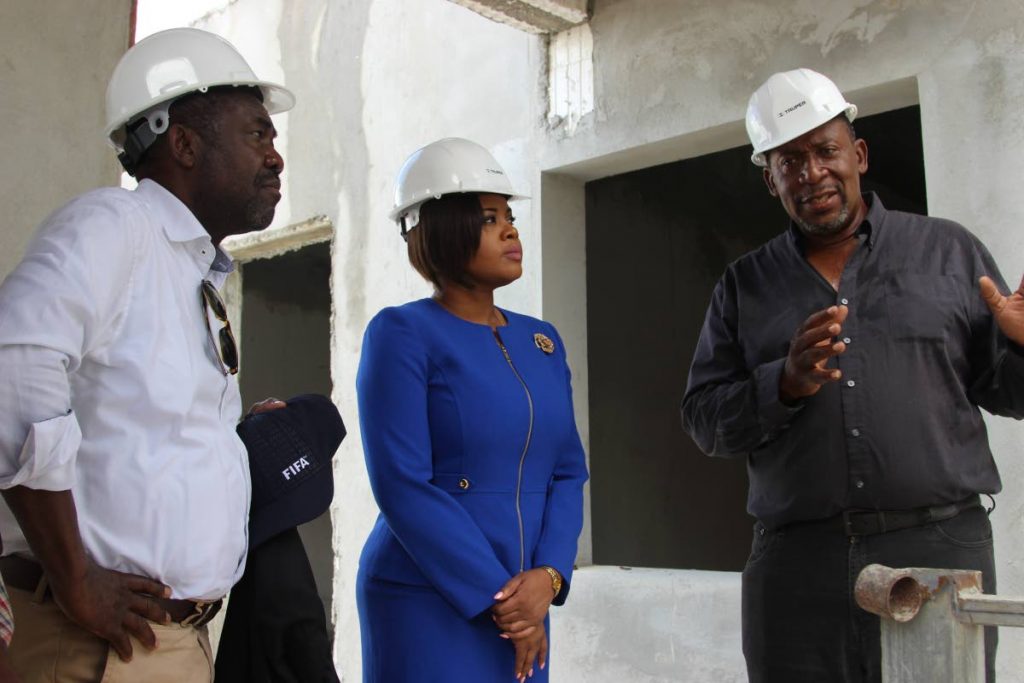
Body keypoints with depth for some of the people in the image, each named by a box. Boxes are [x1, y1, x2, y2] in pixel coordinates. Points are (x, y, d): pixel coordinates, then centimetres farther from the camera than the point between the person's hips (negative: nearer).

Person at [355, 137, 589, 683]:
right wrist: (496, 597, -14)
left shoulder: (542, 341, 9)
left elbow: (568, 470, 6)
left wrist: (547, 577, -9)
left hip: (523, 604, 6)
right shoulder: (403, 333, -8)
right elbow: (401, 484, -15)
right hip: (428, 600, -5)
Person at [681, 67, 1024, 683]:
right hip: (796, 562, 1)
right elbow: (704, 420, 5)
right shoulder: (745, 285, 11)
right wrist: (784, 384, -13)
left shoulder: (949, 251, 10)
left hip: (941, 545, 0)